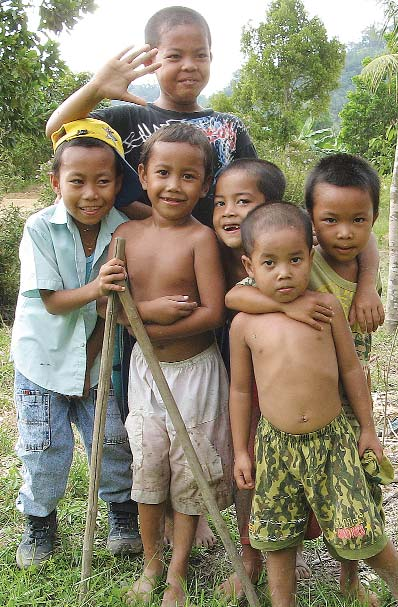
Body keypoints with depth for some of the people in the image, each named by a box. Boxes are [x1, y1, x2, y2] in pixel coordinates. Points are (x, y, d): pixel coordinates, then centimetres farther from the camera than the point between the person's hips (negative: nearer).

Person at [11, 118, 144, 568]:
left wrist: (88, 362, -9)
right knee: (44, 446, 6)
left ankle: (122, 510, 32)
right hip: (42, 359, -1)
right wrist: (93, 289, -39)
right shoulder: (40, 228, -19)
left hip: (95, 357, 1)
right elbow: (51, 300, -20)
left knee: (114, 439, 6)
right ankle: (39, 519, 31)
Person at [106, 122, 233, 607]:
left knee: (190, 473, 9)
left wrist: (153, 332, -21)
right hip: (144, 369, 4)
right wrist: (150, 309, -18)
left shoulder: (201, 238, -15)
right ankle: (150, 563, 33)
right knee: (147, 467, 11)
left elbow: (212, 312, -20)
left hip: (194, 371, -3)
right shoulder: (126, 234, -1)